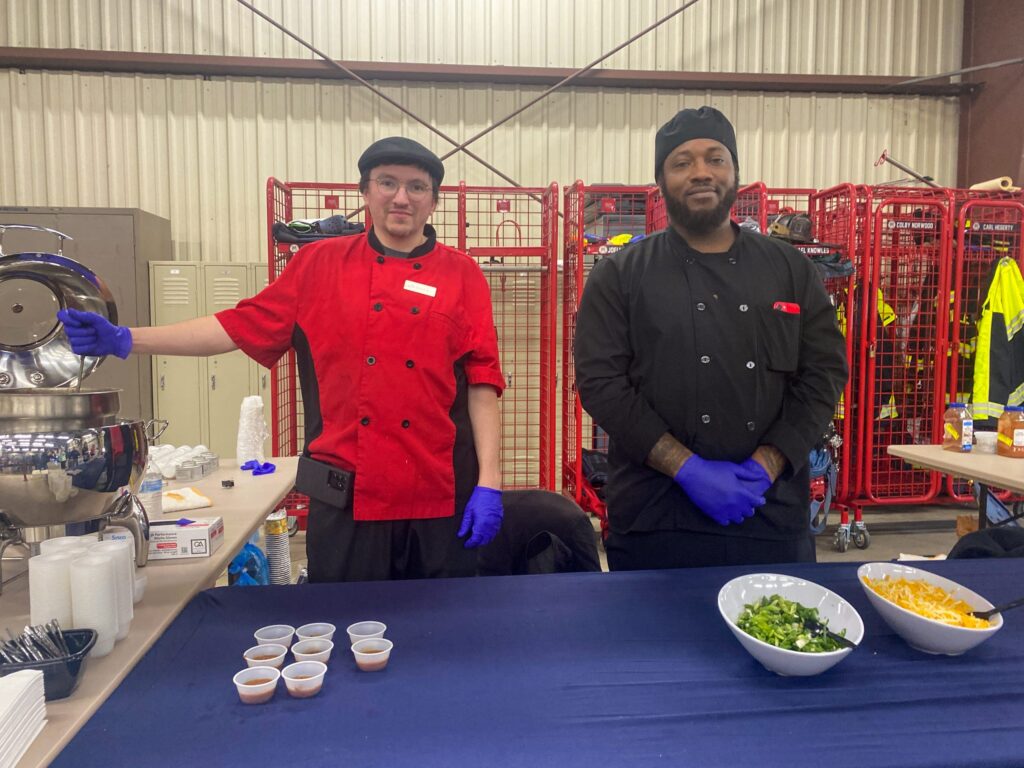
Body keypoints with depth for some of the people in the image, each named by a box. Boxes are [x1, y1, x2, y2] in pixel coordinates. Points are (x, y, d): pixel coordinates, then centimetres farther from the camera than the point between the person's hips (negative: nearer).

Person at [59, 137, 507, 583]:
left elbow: (482, 383, -1)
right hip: (344, 497, 1)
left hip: (438, 497, 0)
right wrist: (124, 340, -2)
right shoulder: (319, 264, 6)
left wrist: (488, 481, -7)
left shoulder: (461, 275, 2)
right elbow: (239, 327, 5)